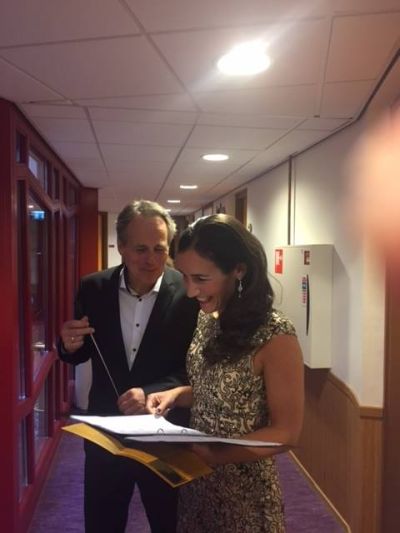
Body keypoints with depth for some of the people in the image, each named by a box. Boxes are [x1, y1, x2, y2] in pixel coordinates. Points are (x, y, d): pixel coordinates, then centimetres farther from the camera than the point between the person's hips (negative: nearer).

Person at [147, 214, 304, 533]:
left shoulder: (275, 336, -24)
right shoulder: (208, 318, -3)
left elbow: (287, 432, -18)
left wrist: (213, 453, -27)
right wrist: (176, 394, -7)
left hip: (244, 490, -6)